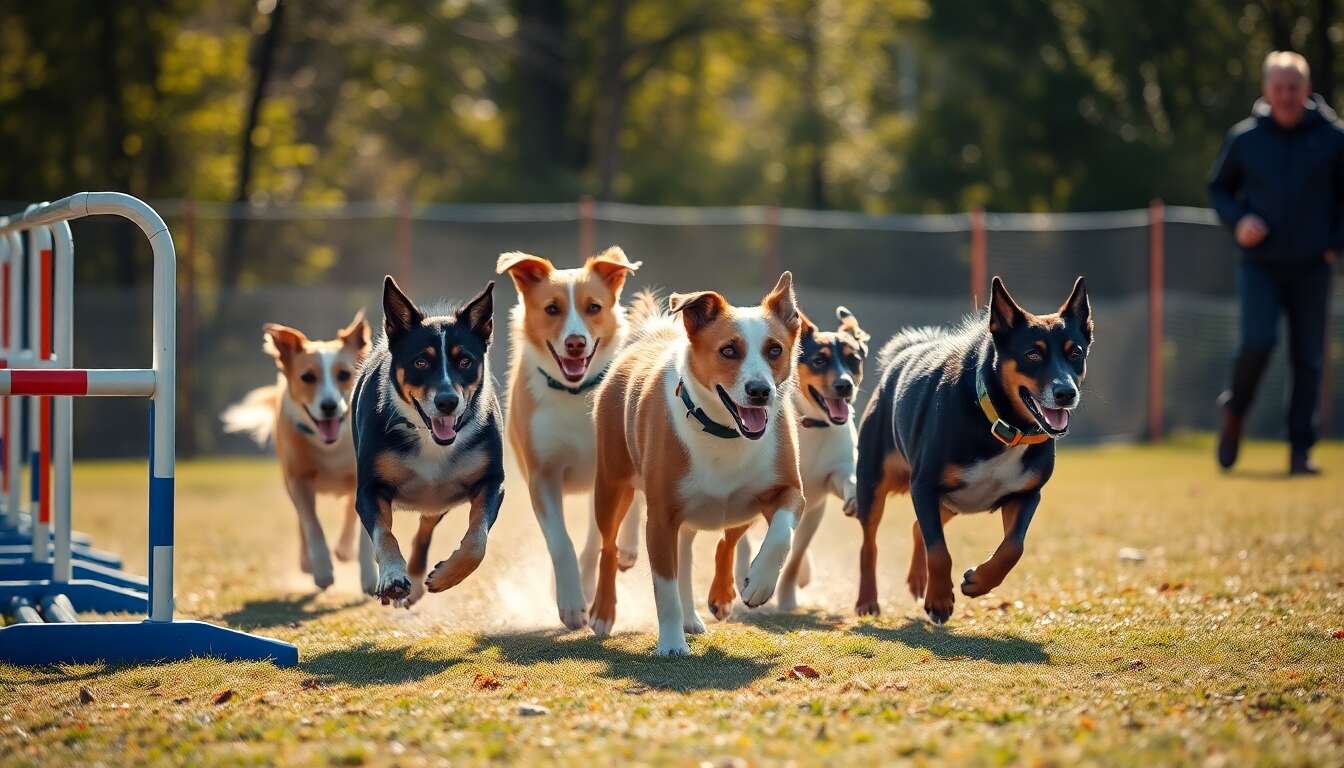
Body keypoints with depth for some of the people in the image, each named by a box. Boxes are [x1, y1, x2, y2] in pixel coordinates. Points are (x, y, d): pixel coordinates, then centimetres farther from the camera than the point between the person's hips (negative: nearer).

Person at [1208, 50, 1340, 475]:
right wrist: (1237, 220, -4)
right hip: (1260, 265, 0)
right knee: (1258, 342, -18)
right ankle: (1234, 412, 10)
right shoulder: (1244, 138, 2)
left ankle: (1301, 449, 7)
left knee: (1308, 360, 0)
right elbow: (1218, 188, 14)